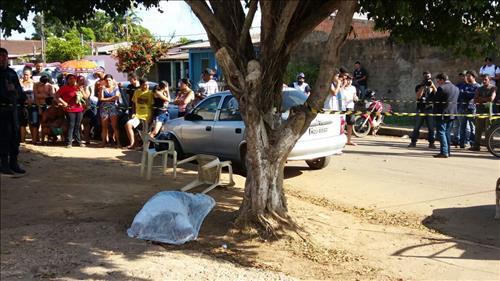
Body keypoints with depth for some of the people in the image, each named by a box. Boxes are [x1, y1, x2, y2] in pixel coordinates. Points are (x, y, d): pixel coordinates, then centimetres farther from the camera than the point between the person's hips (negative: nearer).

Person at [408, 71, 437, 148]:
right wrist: (423, 86, -11)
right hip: (420, 109, -1)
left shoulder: (433, 87, 13)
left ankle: (431, 143, 5)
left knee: (431, 128, 0)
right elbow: (418, 96, -10)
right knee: (416, 127, -1)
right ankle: (413, 142, 3)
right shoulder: (419, 86, 8)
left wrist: (433, 85, -10)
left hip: (430, 109, 1)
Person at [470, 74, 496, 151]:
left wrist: (480, 99, -3)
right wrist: (485, 99, -11)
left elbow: (491, 98, -13)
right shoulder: (479, 89, 13)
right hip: (480, 110, 4)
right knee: (478, 129, 2)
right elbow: (475, 100, 4)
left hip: (489, 110, -4)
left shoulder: (493, 88, 2)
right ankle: (476, 145, 5)